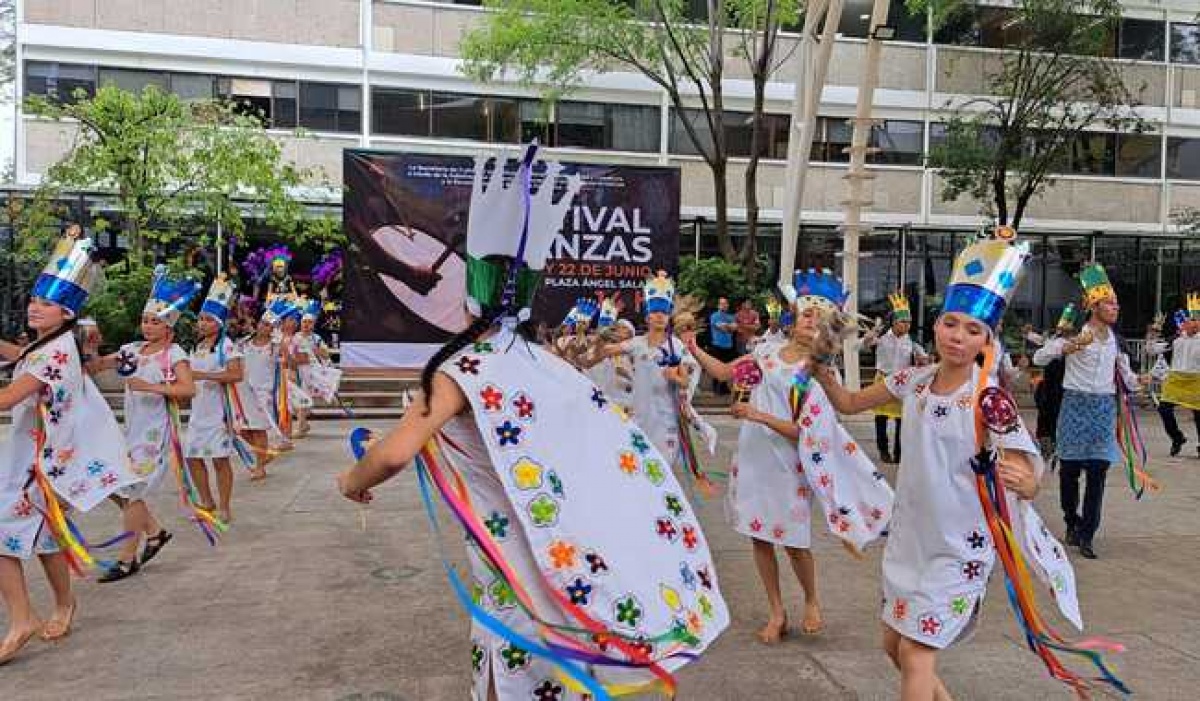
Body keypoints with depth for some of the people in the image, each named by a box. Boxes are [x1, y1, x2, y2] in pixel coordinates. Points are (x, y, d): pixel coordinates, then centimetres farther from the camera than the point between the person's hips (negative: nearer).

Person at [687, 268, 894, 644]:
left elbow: (803, 432, -15)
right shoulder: (768, 350, 4)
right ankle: (777, 612, 26)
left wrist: (759, 416, -24)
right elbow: (724, 372, 13)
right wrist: (693, 349, 6)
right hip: (752, 458, 5)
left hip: (786, 465, -5)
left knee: (794, 541, 4)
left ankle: (812, 602, 34)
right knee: (759, 536, 10)